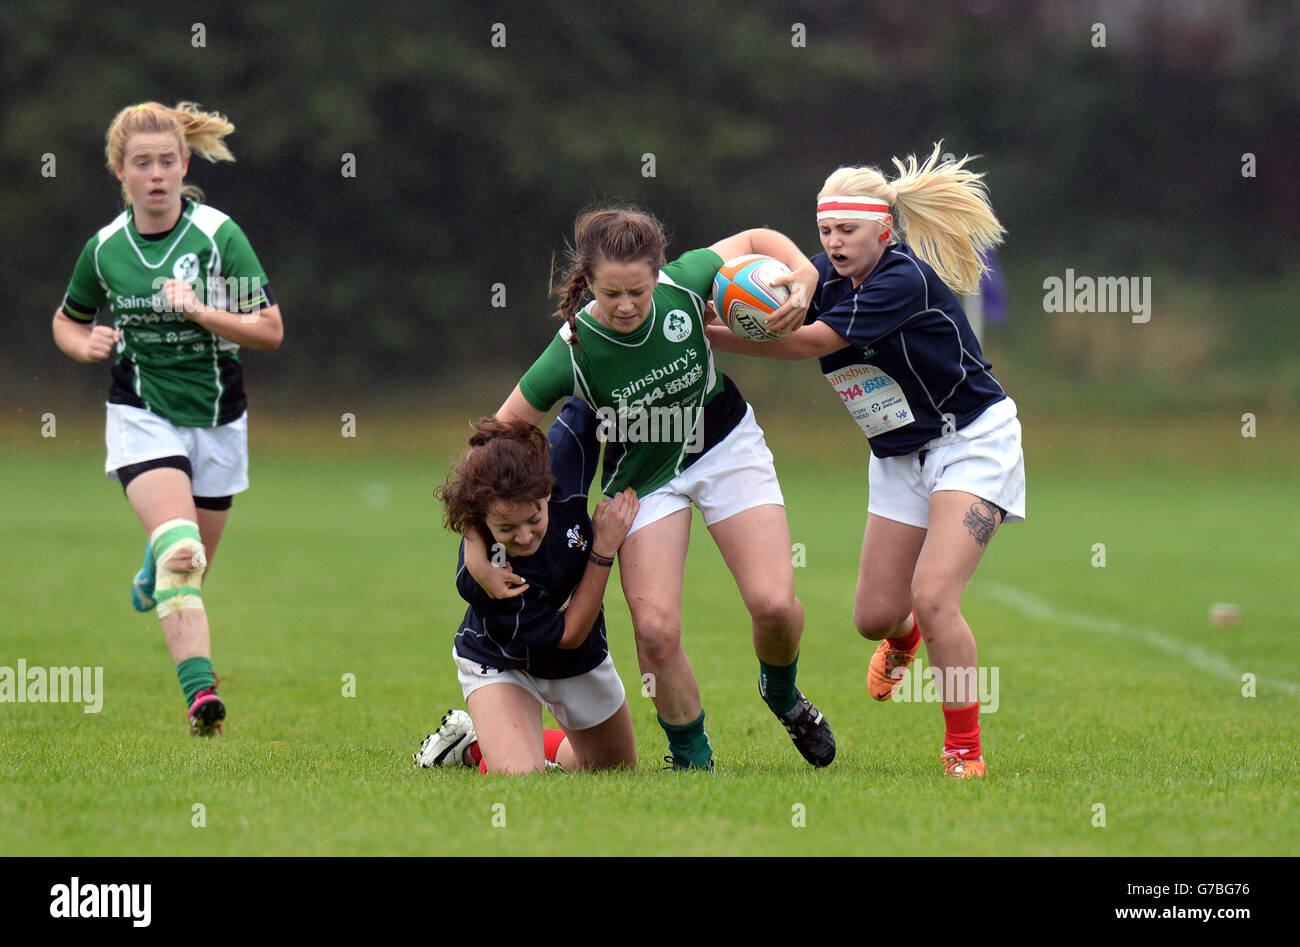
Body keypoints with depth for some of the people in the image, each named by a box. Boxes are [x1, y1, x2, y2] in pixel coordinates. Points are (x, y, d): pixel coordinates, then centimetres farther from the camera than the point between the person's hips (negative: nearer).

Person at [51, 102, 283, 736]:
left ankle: (155, 568, 49)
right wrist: (87, 346, -6)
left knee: (191, 565, 12)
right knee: (182, 553, -24)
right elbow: (67, 321, 17)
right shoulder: (105, 249, -1)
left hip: (218, 420, 1)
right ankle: (201, 692, -32)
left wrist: (199, 310, -22)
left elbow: (271, 331, -8)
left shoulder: (219, 235, -8)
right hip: (142, 415, -1)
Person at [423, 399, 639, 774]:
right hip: (500, 665, -5)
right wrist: (603, 549, -34)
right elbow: (567, 634, -30)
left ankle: (476, 743, 36)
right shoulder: (477, 575, -39)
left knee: (617, 770, 21)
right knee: (519, 777, -30)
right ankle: (470, 742, 6)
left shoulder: (563, 463, -32)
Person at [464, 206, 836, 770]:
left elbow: (755, 241, -4)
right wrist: (477, 547, -23)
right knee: (655, 629, -16)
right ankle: (692, 759, 9)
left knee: (774, 604, -12)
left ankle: (781, 693, 23)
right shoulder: (573, 351, -29)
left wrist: (802, 280, -24)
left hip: (727, 447, 1)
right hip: (645, 478, -1)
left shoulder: (683, 285, -25)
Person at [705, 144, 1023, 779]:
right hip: (899, 459, 7)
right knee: (874, 616, 6)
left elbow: (808, 342, -27)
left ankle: (964, 751, -8)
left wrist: (708, 336, -25)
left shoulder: (905, 280, -25)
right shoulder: (829, 274, -1)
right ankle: (904, 639, 45)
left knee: (932, 597, -22)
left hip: (972, 444, -7)